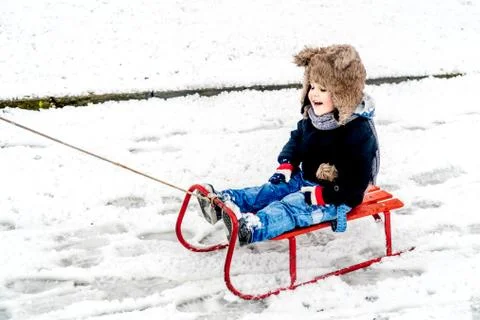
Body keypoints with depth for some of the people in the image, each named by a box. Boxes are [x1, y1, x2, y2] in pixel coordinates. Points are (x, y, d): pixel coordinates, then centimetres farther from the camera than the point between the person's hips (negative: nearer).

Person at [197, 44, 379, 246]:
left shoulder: (359, 131, -25)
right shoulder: (312, 117, 1)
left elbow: (356, 182, -24)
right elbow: (297, 138, 22)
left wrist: (321, 195, -27)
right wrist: (287, 163, 3)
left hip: (336, 197, -9)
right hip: (306, 180, 9)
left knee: (291, 206, -31)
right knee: (271, 190, -10)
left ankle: (252, 227, -54)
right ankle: (224, 201, -25)